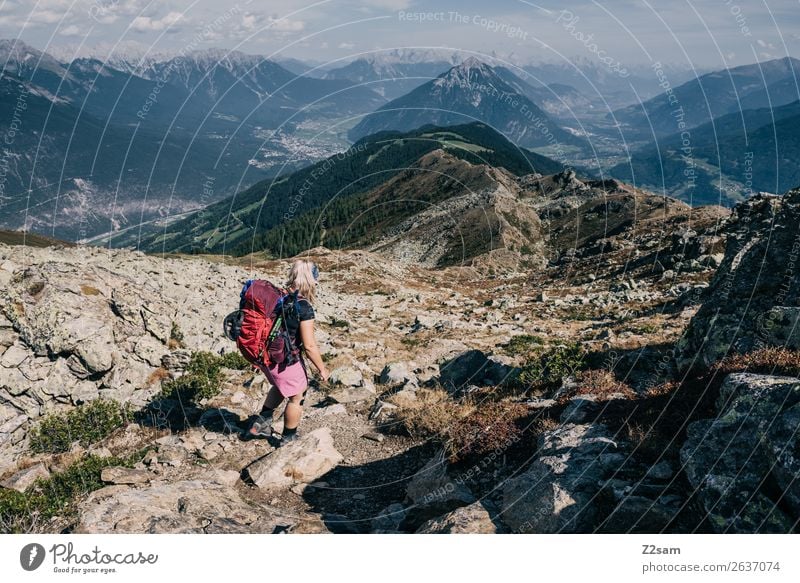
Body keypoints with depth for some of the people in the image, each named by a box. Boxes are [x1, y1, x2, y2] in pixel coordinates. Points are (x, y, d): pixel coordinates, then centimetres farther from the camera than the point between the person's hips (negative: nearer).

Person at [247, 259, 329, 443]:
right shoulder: (304, 308, -23)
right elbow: (309, 346, -21)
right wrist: (322, 369, -7)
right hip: (285, 361, -7)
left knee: (280, 385, 34)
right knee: (297, 397, 17)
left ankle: (261, 422, 34)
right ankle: (288, 439, 32)